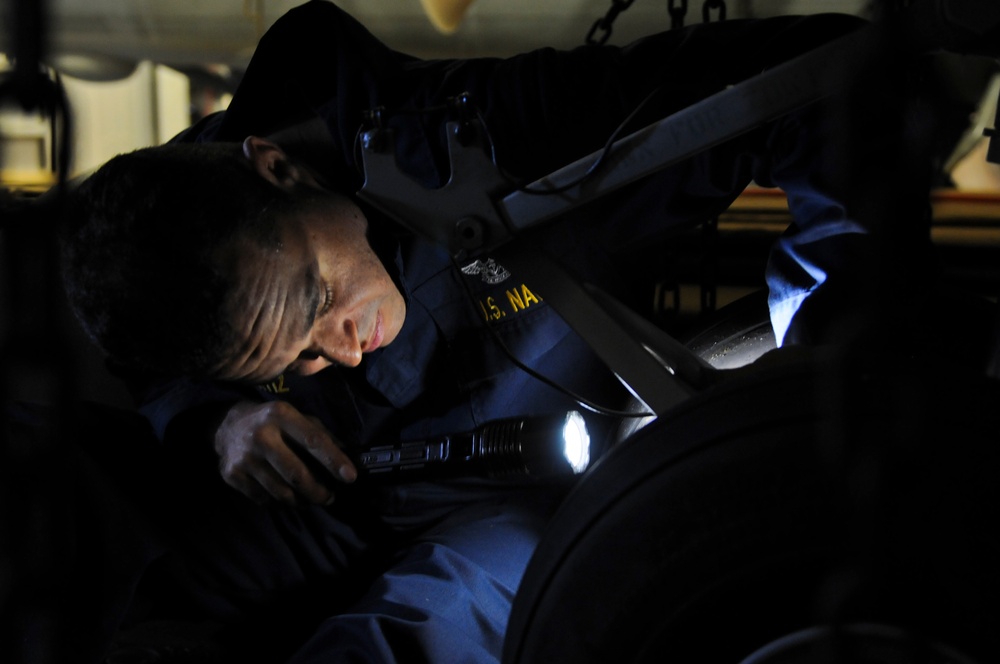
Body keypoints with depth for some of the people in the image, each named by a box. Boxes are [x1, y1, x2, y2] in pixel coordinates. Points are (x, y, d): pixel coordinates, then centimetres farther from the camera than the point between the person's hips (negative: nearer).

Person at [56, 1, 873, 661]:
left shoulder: (497, 131, -31)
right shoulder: (181, 197, -16)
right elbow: (158, 386, 5)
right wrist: (217, 426, -17)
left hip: (544, 511, -4)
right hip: (347, 501, 4)